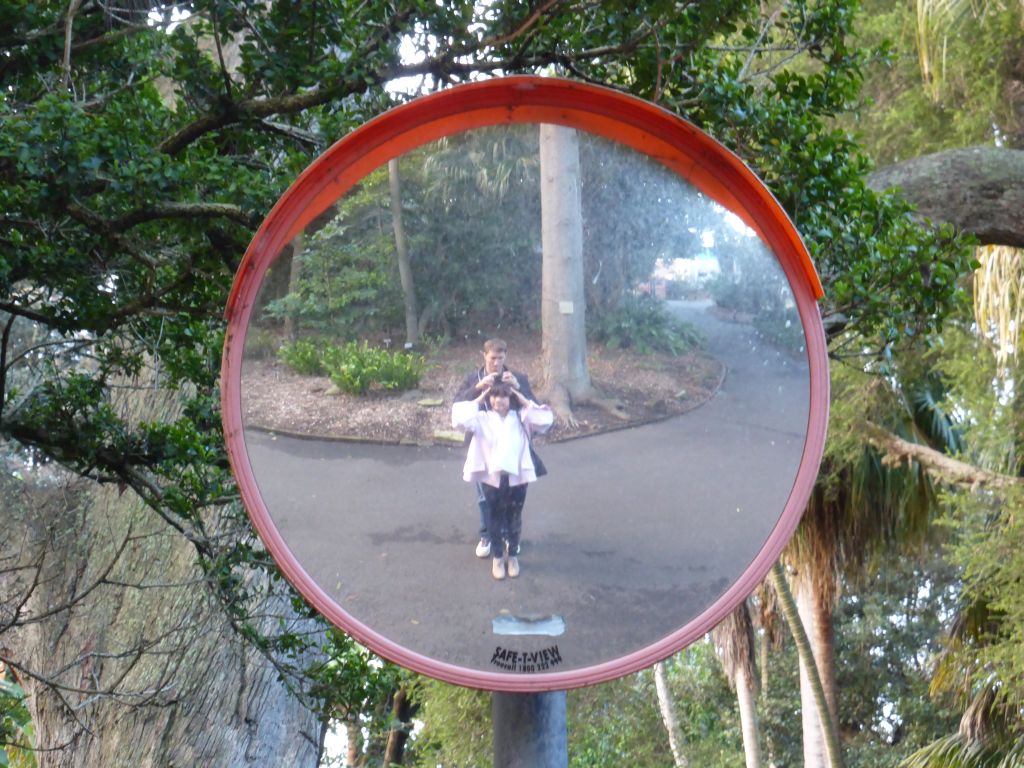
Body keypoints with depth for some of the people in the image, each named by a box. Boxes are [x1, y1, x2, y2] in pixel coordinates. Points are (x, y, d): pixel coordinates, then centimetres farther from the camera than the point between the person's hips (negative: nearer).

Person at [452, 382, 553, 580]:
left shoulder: (521, 419, -1)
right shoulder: (483, 419, -4)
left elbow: (546, 420, -11)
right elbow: (460, 419, -19)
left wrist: (524, 401, -8)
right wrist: (478, 400, -11)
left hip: (517, 476, 1)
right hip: (492, 477, -1)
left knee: (514, 518, 13)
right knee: (496, 518, 11)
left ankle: (512, 555, 30)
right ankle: (497, 557, 26)